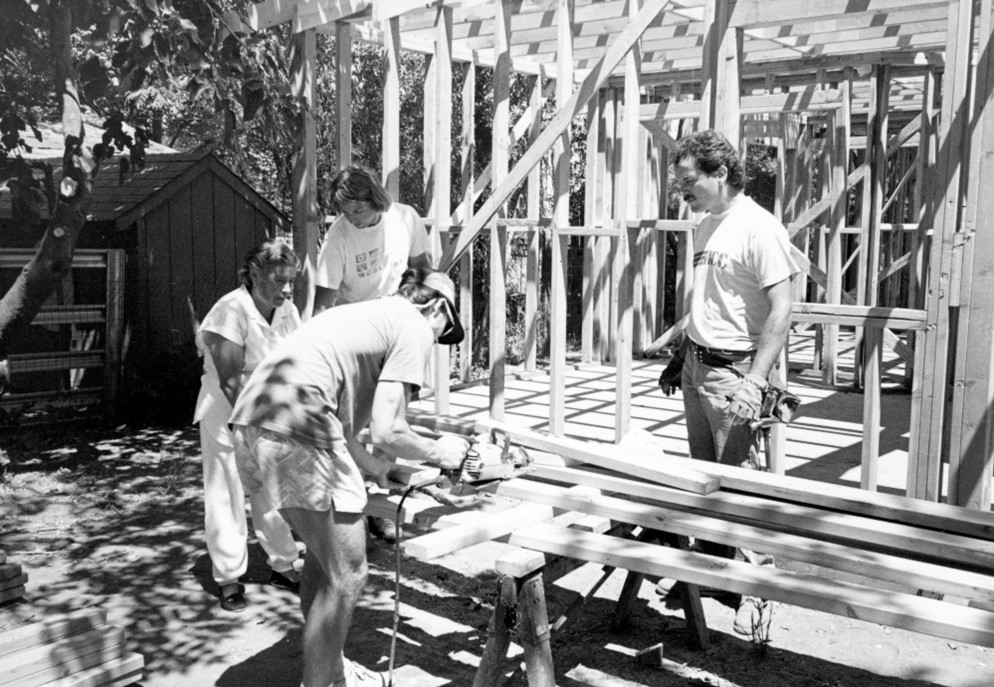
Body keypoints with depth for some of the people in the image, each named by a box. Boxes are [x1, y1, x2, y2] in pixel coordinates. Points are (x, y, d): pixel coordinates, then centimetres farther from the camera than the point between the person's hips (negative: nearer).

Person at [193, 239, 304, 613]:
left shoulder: (287, 311, -3)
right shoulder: (231, 311, -23)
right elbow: (230, 383, -23)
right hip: (228, 416, -5)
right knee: (227, 497, 5)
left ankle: (283, 566, 26)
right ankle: (228, 578, 18)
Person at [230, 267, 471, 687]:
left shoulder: (364, 313, 28)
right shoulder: (415, 328, 2)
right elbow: (386, 432, -5)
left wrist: (374, 468, 30)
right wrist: (438, 453, 12)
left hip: (251, 424, 10)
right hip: (296, 435, -10)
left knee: (323, 556, 24)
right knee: (346, 575, 4)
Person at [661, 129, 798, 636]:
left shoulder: (759, 228, -14)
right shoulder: (705, 227, 13)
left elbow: (781, 312, -19)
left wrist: (755, 382, -24)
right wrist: (679, 359, 22)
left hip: (733, 370, -8)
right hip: (696, 365, 8)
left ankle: (755, 589, 8)